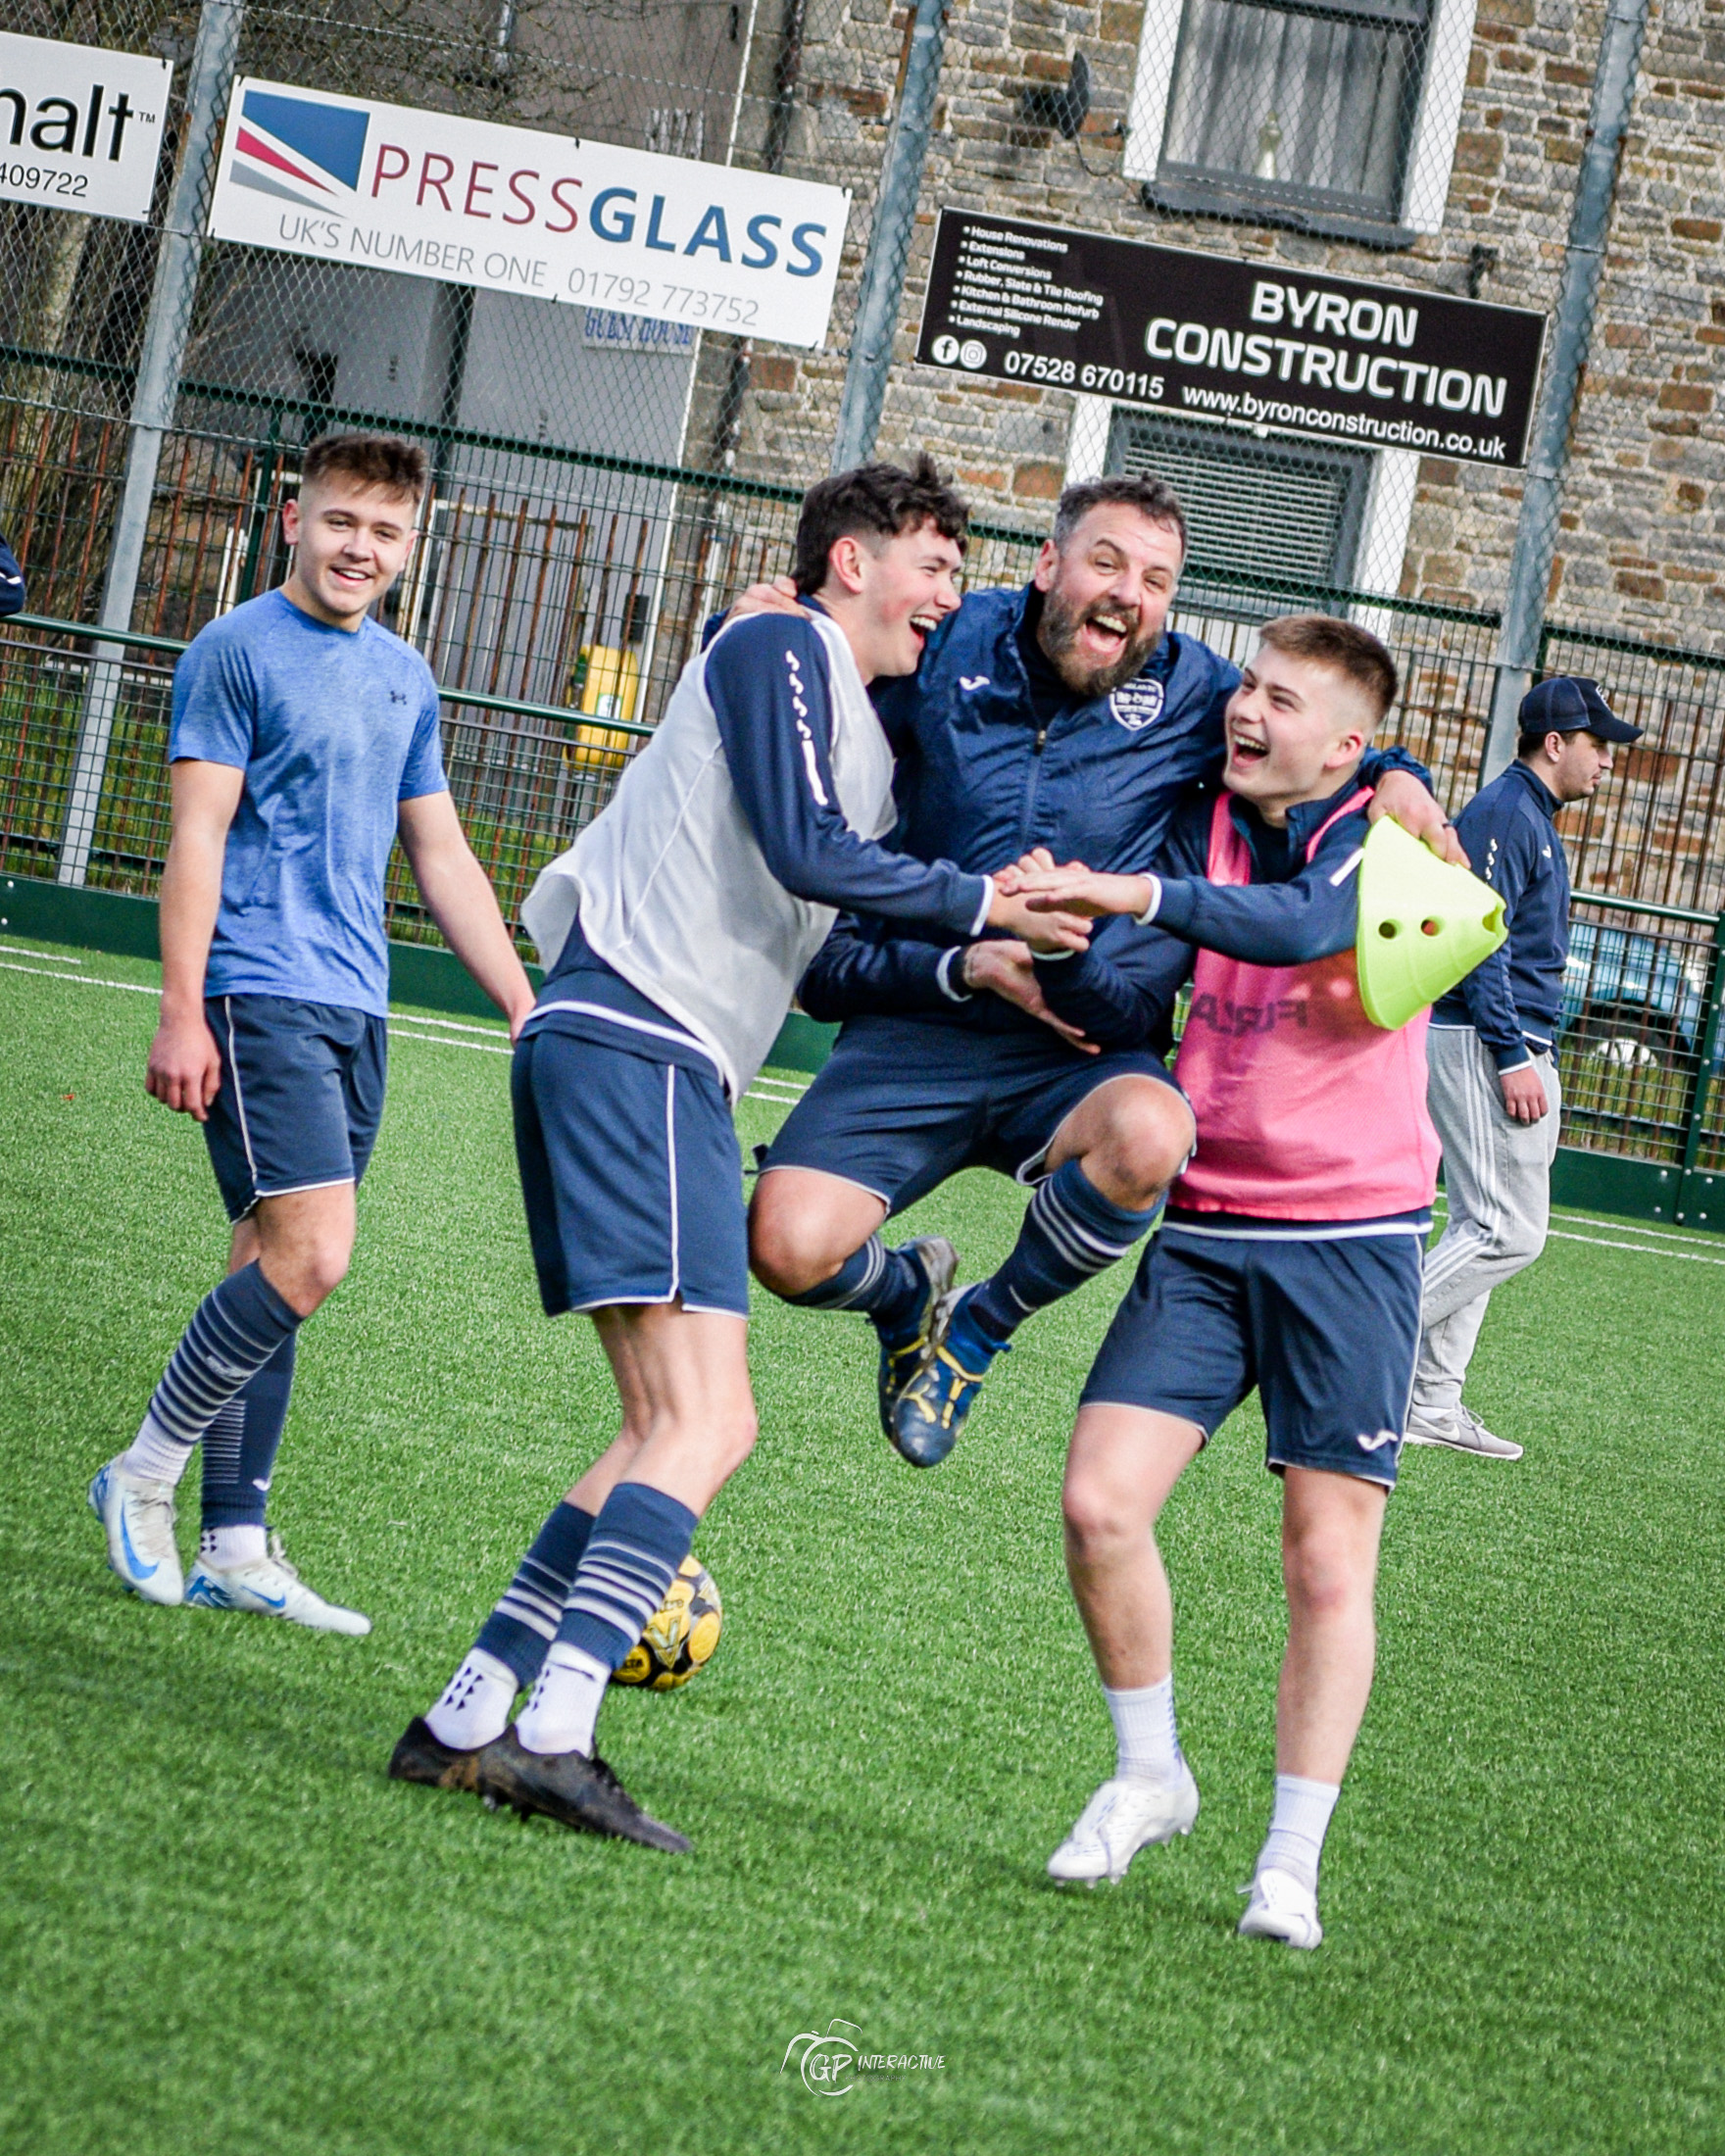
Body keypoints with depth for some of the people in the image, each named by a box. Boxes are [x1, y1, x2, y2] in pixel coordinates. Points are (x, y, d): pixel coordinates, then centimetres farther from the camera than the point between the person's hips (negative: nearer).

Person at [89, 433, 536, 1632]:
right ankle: (146, 1476, -2)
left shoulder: (407, 678, 17)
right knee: (310, 1256, -17)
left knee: (278, 1270, 6)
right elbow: (198, 834, -8)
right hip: (259, 989, -7)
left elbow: (442, 858, 22)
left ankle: (233, 1550, 8)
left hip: (355, 1009, 7)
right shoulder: (238, 650, -4)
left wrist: (525, 1007, 18)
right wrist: (181, 1014, -14)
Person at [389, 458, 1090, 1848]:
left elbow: (832, 948, 24)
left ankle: (469, 1721, 5)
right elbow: (804, 850, -14)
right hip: (637, 1042, -10)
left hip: (664, 1068, 10)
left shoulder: (873, 745, 27)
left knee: (689, 1425, 8)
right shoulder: (779, 651, -2)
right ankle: (553, 1733, -24)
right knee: (703, 1422, -17)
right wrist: (983, 904, -6)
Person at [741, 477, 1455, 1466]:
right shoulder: (950, 648, 0)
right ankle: (913, 1293, 16)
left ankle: (982, 1328, -6)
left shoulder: (1189, 686, 3)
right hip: (918, 1025, 0)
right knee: (791, 1246, -25)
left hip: (1083, 1053, 1)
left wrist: (1396, 776, -4)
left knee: (1148, 1134, -38)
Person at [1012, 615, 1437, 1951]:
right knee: (1101, 1502, -9)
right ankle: (1149, 1777, 12)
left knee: (1329, 1557, -3)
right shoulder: (1204, 834, 9)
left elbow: (1303, 925, -28)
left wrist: (1142, 896, -40)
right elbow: (1135, 1010, 1)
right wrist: (1055, 955, -20)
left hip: (1351, 1240, -4)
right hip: (1207, 1232, 4)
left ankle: (1292, 1866, 5)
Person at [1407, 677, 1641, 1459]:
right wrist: (1513, 1057, -23)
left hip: (1513, 1046, 11)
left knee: (1485, 1226, 10)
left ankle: (1433, 1403, 12)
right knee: (1509, 1231, -13)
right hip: (1484, 1043, -11)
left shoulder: (1530, 819, 20)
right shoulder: (1504, 815, -12)